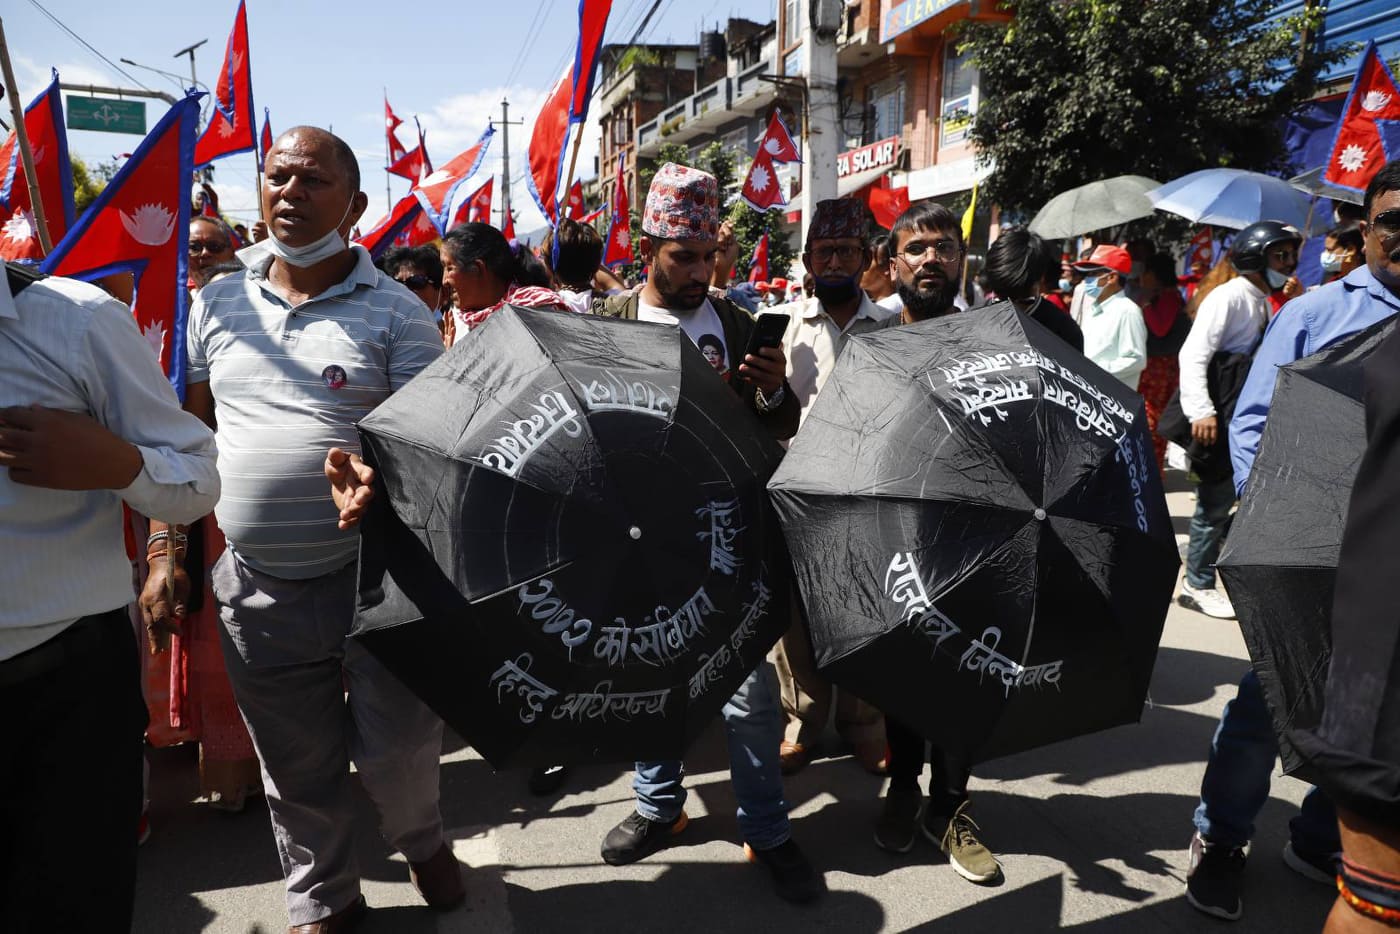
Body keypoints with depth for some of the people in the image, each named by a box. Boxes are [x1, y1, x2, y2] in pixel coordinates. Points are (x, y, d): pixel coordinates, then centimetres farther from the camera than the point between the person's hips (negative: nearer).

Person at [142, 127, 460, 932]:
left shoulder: (398, 313, -5)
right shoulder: (219, 304, 7)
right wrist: (168, 554, 8)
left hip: (375, 572, -3)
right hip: (257, 585, 3)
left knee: (399, 747, 7)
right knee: (297, 768, 16)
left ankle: (422, 839, 42)